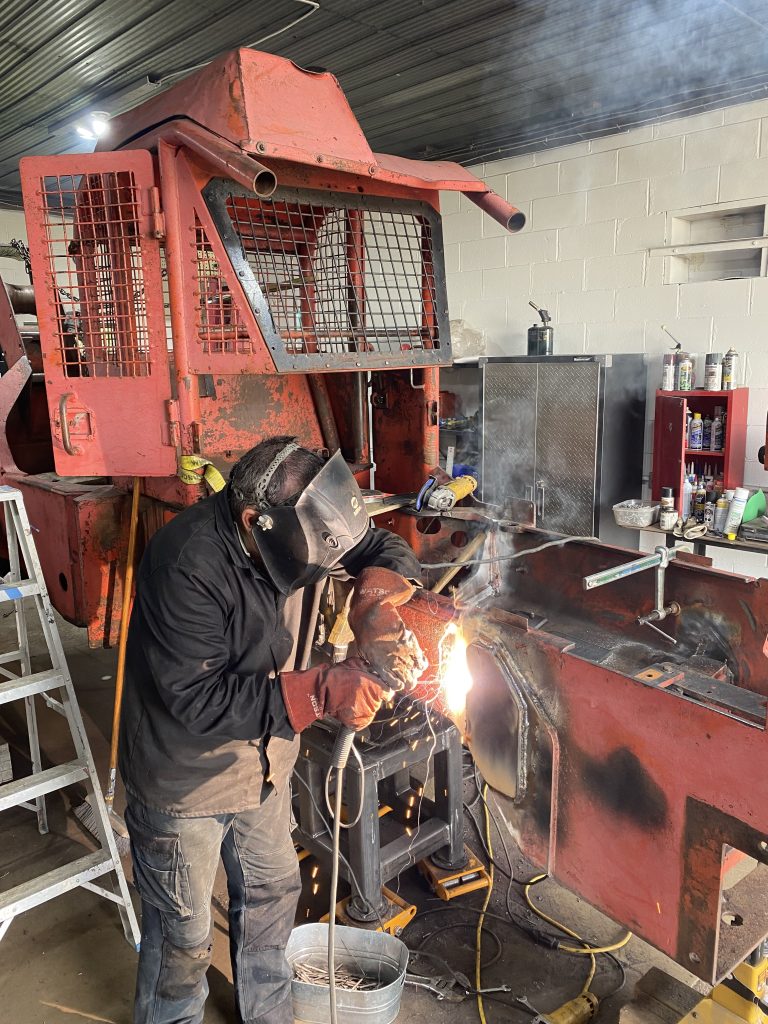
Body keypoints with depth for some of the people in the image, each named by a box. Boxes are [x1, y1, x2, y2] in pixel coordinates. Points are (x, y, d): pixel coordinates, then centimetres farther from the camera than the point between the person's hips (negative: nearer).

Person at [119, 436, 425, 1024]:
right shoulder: (186, 566, -33)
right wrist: (321, 693, -37)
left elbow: (387, 550, -4)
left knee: (272, 894, 24)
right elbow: (198, 699, -32)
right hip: (185, 777, -6)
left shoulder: (293, 523, -13)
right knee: (183, 933, 13)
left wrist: (378, 605, -25)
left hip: (263, 761, 7)